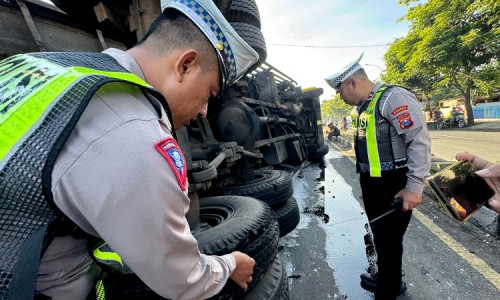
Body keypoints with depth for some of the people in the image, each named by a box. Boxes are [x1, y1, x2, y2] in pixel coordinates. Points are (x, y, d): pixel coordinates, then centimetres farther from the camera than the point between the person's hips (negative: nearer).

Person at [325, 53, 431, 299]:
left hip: (394, 186, -9)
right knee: (380, 237, 23)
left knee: (389, 240, 6)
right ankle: (388, 279, 45)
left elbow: (420, 142, -21)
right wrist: (365, 180, 16)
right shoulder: (361, 107, 12)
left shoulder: (393, 98, -16)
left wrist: (415, 187, -22)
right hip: (371, 185, 9)